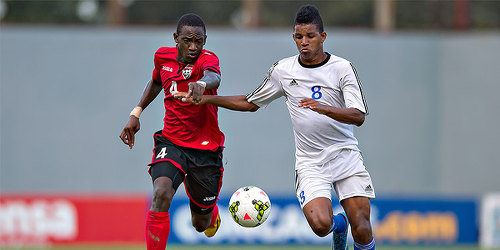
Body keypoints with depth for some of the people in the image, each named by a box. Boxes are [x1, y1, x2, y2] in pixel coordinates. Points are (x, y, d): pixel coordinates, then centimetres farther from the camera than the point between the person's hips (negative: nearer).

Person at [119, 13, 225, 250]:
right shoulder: (163, 56, -1)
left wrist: (201, 83, -65)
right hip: (171, 142, 2)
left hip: (206, 149, -2)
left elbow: (213, 77, -42)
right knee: (161, 194, -29)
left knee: (201, 224, 12)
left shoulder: (207, 59, -16)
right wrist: (136, 113, 15)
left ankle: (210, 213, 51)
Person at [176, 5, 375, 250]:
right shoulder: (282, 70, 5)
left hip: (345, 156, -1)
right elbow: (250, 103, 18)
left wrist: (324, 108, -30)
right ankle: (338, 225, 15)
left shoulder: (342, 68, -3)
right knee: (320, 224, -22)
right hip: (310, 163, 1)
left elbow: (358, 116, -13)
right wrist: (206, 99, 11)